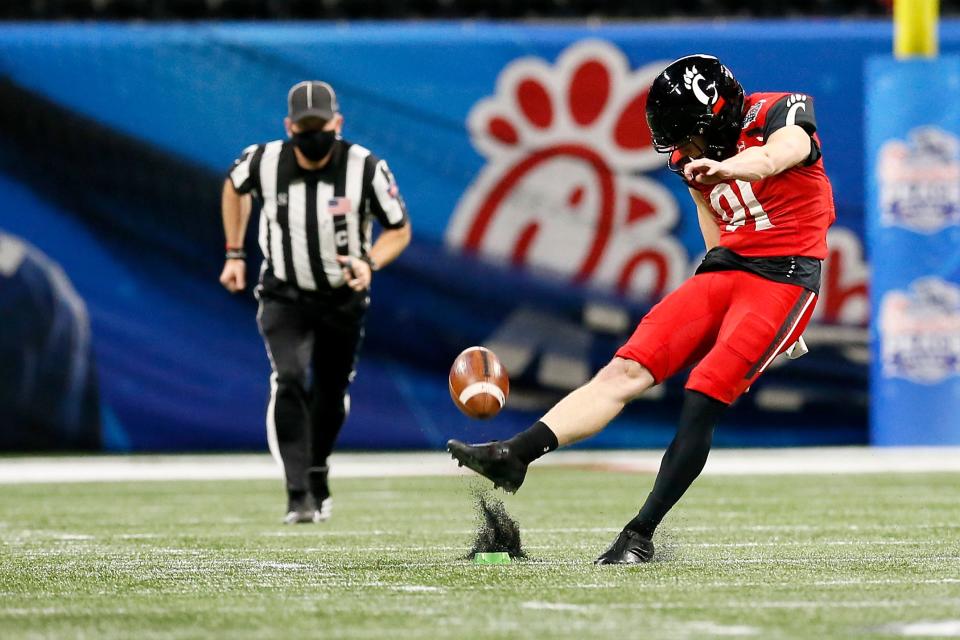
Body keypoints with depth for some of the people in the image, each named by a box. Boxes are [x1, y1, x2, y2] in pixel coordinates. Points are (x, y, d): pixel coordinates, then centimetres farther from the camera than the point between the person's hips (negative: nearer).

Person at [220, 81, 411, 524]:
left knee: (330, 396, 14)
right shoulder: (264, 162, -17)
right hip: (284, 298, -1)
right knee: (288, 381, -23)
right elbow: (234, 187, 8)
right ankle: (298, 495, -23)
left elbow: (399, 230, -8)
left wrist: (370, 263, -27)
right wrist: (234, 254, 8)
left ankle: (316, 476, 42)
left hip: (343, 299, 1)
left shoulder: (364, 168, -21)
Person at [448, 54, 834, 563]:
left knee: (702, 401, -18)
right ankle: (513, 455, -20)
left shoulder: (780, 115, -9)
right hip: (725, 272, 7)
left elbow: (776, 157, -33)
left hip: (783, 277, -7)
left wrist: (726, 167, -55)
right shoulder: (696, 158, 11)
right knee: (627, 370, -8)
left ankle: (640, 537, -13)